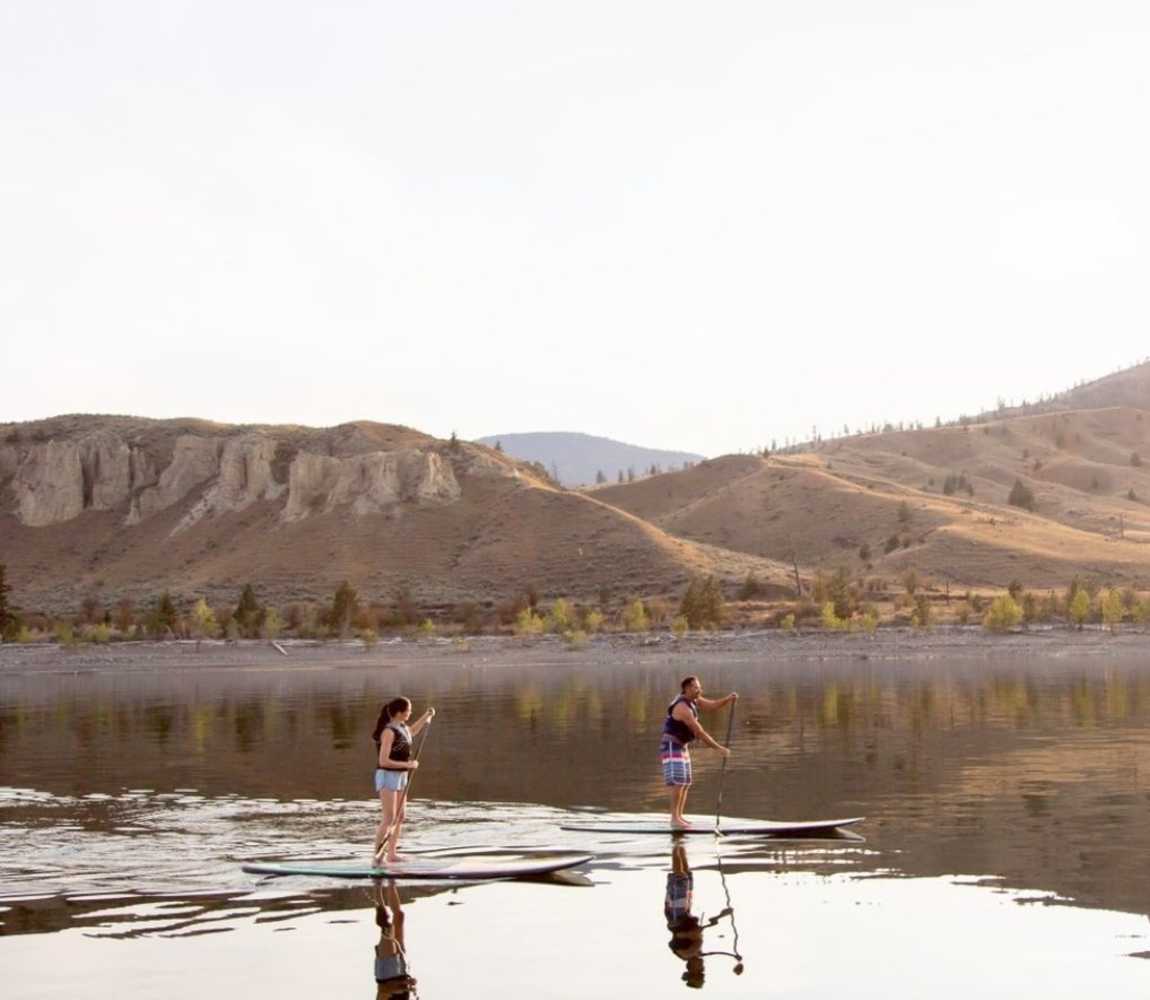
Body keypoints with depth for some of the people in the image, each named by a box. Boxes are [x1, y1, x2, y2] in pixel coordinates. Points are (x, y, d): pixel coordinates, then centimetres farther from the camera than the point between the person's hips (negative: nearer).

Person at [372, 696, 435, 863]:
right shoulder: (388, 732, -21)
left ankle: (392, 854, 17)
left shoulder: (401, 727, 6)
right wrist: (408, 765, -20)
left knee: (400, 816, 10)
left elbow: (411, 733, 31)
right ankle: (377, 855, -7)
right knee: (389, 819, -12)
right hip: (387, 776, -9)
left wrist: (426, 716, 23)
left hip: (400, 777, 9)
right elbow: (383, 761, -24)